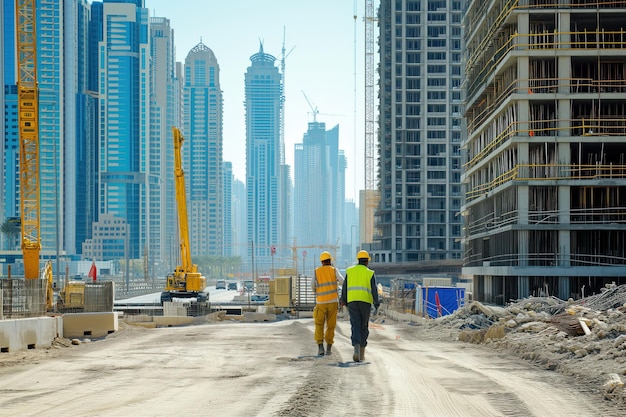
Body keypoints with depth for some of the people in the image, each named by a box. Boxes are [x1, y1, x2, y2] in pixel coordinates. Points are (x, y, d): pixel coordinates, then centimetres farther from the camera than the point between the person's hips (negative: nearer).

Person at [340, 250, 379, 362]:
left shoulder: (350, 271, 10)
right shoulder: (370, 273, 4)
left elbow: (344, 288, 10)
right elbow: (374, 290, -4)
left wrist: (344, 302, 21)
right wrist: (376, 306, -4)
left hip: (352, 301, 1)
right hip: (365, 302, -1)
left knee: (355, 326, -6)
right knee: (364, 327, 13)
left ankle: (356, 349, -28)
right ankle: (362, 353, 15)